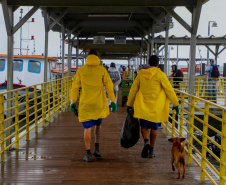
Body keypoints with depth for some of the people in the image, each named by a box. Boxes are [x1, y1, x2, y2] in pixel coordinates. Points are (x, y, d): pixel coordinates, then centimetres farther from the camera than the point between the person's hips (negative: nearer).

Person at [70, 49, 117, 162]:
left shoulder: (81, 70, 1)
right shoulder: (102, 70, -1)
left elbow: (75, 86, 2)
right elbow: (109, 86, -3)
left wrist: (73, 102, 9)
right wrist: (113, 101, 2)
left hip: (85, 103, -1)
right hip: (99, 103, 1)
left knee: (87, 128, 3)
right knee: (97, 124, 23)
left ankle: (88, 154, -4)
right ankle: (96, 148, 16)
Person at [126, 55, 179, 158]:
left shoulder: (141, 73, 2)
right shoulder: (160, 74, -8)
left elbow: (133, 89, 7)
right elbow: (169, 90, -7)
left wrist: (129, 104, 15)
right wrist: (175, 104, 2)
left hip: (143, 106, 1)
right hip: (156, 107, -1)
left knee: (144, 126, 12)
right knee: (154, 128, 11)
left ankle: (146, 141, -17)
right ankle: (151, 151, 15)